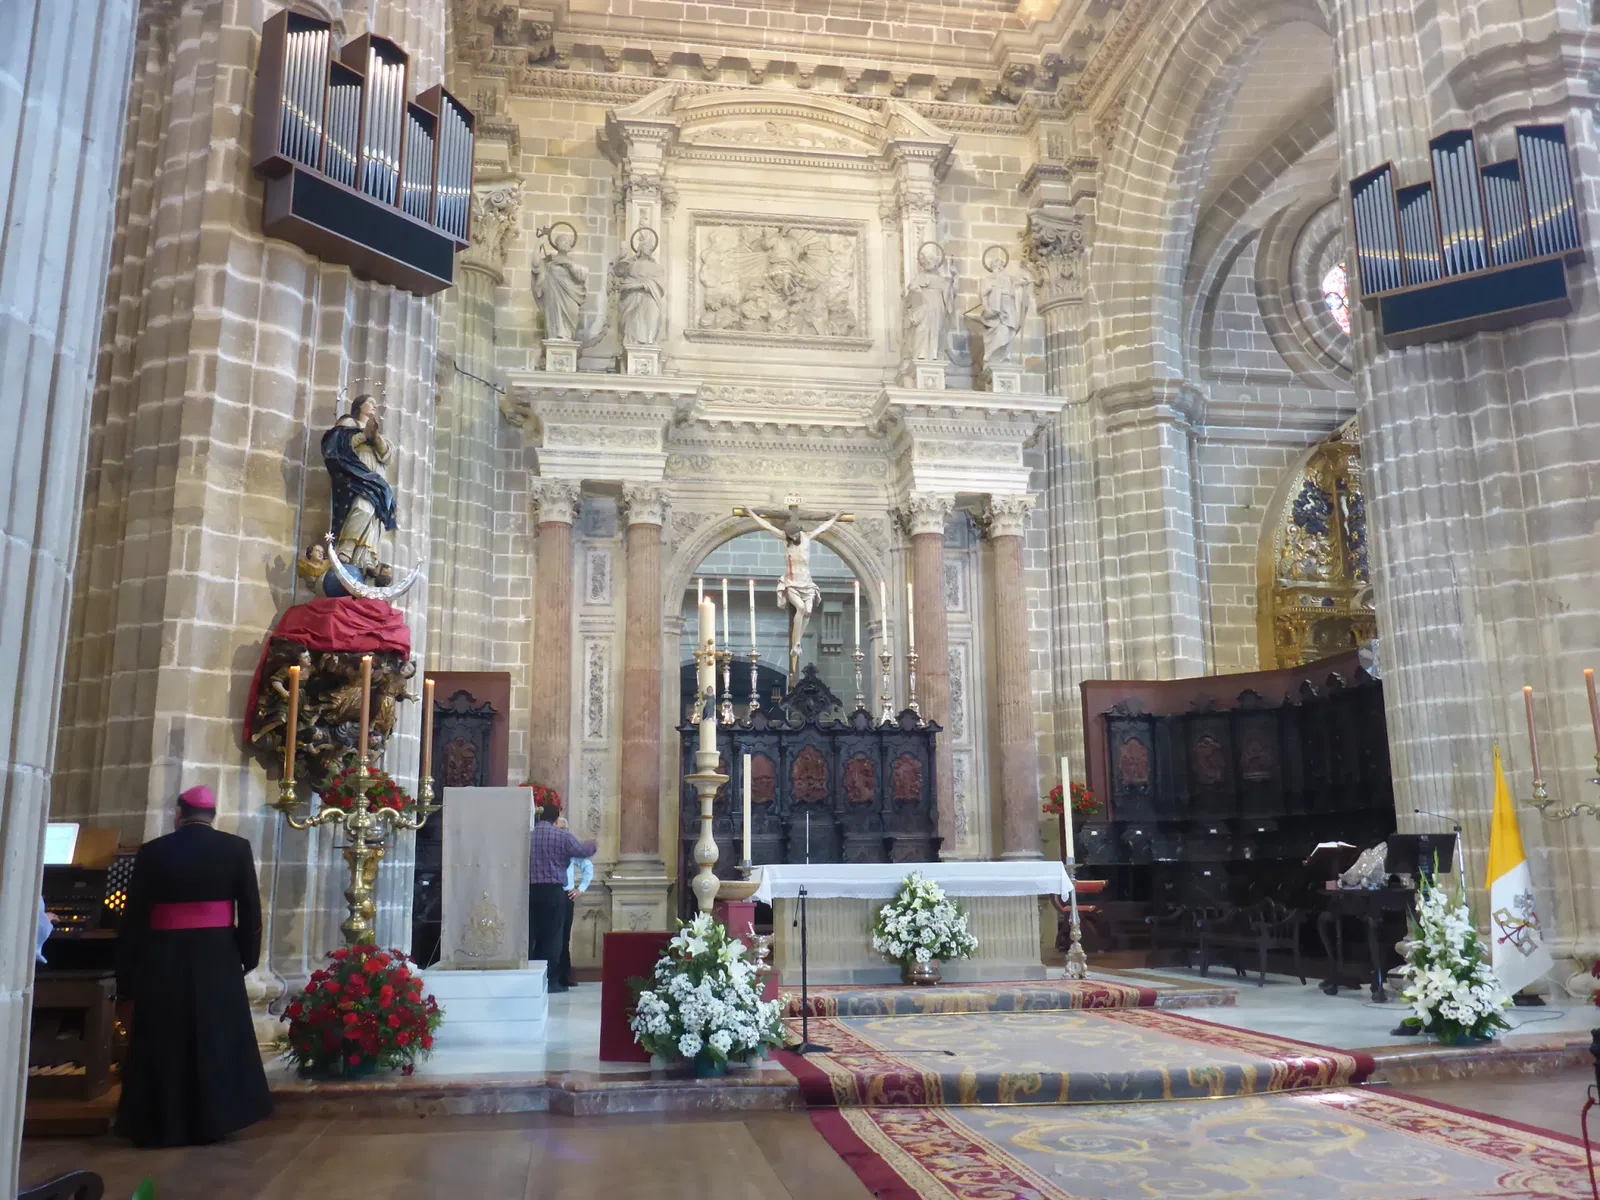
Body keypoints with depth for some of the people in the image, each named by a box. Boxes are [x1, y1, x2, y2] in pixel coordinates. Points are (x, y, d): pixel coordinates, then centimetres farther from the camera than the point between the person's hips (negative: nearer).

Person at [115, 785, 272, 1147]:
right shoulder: (237, 848, -3)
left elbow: (133, 922, -1)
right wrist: (247, 959, 13)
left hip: (162, 962, 0)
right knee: (217, 1040, 12)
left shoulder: (152, 852, -2)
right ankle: (212, 1121, 17)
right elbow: (251, 913, -2)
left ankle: (161, 1125, 18)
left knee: (163, 1045, 12)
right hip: (217, 959, 0)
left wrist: (126, 985, 5)